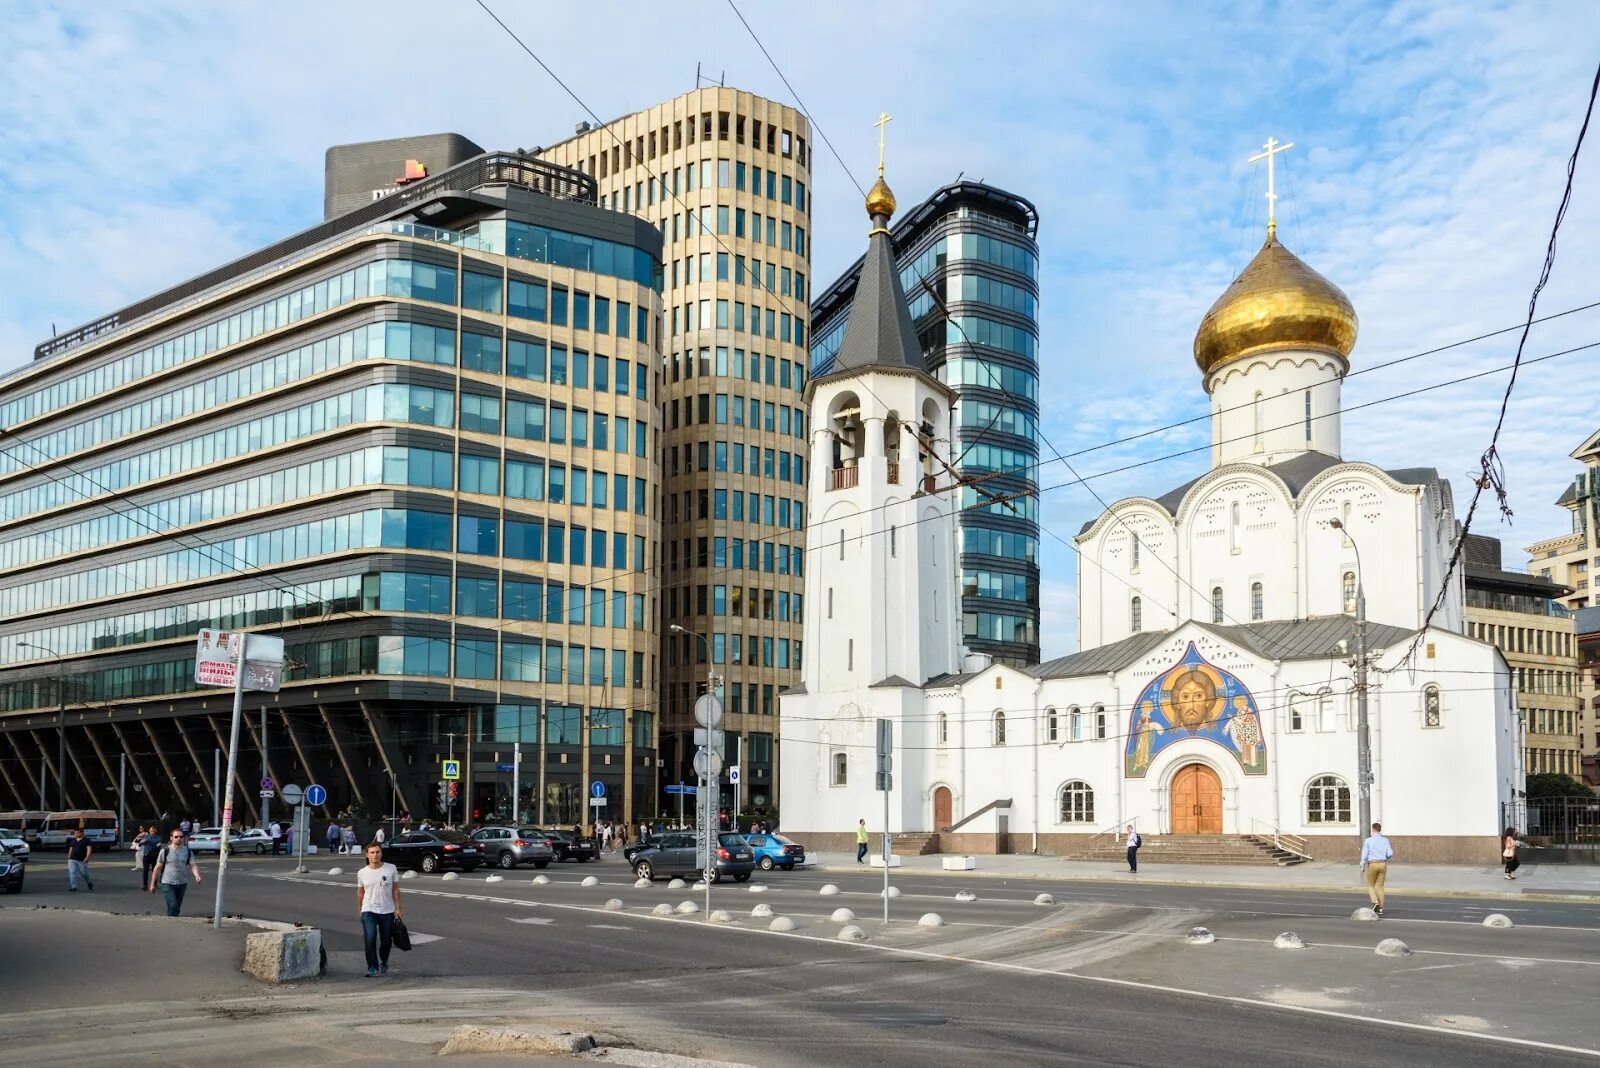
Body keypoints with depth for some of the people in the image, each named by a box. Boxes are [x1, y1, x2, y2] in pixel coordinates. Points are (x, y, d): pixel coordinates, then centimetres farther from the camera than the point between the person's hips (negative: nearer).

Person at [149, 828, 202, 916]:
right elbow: (158, 868, -1)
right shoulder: (165, 851, -4)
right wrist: (153, 884, 1)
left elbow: (193, 865, -2)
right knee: (173, 906, -15)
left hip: (182, 883, 4)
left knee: (177, 908, 11)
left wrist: (197, 875, -22)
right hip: (168, 883, -4)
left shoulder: (188, 851, 4)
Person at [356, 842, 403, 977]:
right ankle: (372, 968, -9)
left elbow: (395, 889, 3)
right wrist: (360, 910, 14)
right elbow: (360, 892, 11)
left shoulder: (391, 869, -3)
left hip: (387, 911, 1)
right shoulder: (362, 873, 0)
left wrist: (397, 907, 0)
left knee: (386, 941, 10)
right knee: (370, 938, -18)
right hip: (368, 911, -1)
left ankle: (384, 962, 38)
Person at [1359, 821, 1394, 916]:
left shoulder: (1368, 840, -6)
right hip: (1383, 864, 3)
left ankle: (1375, 902, -9)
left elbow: (1364, 854, -8)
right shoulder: (1385, 840, 2)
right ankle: (1380, 908, 8)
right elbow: (1390, 853, -3)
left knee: (1370, 885, 13)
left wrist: (1362, 866, 3)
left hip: (1372, 864, -3)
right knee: (1380, 886, 10)